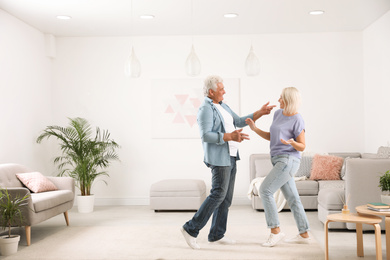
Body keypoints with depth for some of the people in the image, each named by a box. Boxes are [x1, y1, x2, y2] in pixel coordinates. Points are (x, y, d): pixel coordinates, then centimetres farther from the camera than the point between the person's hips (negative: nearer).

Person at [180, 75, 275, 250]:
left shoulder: (222, 106, 16)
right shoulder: (206, 109, -14)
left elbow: (239, 122, 21)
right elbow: (205, 136, -24)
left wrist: (260, 113, 14)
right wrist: (230, 136, -31)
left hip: (230, 157, 10)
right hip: (218, 158, -10)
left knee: (227, 196, 9)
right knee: (218, 194, -12)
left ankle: (216, 235, 15)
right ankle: (191, 229, -4)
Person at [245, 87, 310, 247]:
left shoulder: (297, 120, -11)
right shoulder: (278, 114, 11)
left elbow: (302, 146, -7)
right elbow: (271, 137, 18)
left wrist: (291, 143, -28)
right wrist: (254, 128, 7)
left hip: (288, 160, -8)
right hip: (279, 161, 8)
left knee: (265, 190, -14)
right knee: (292, 198, 10)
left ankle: (275, 230, -7)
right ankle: (304, 234, 17)